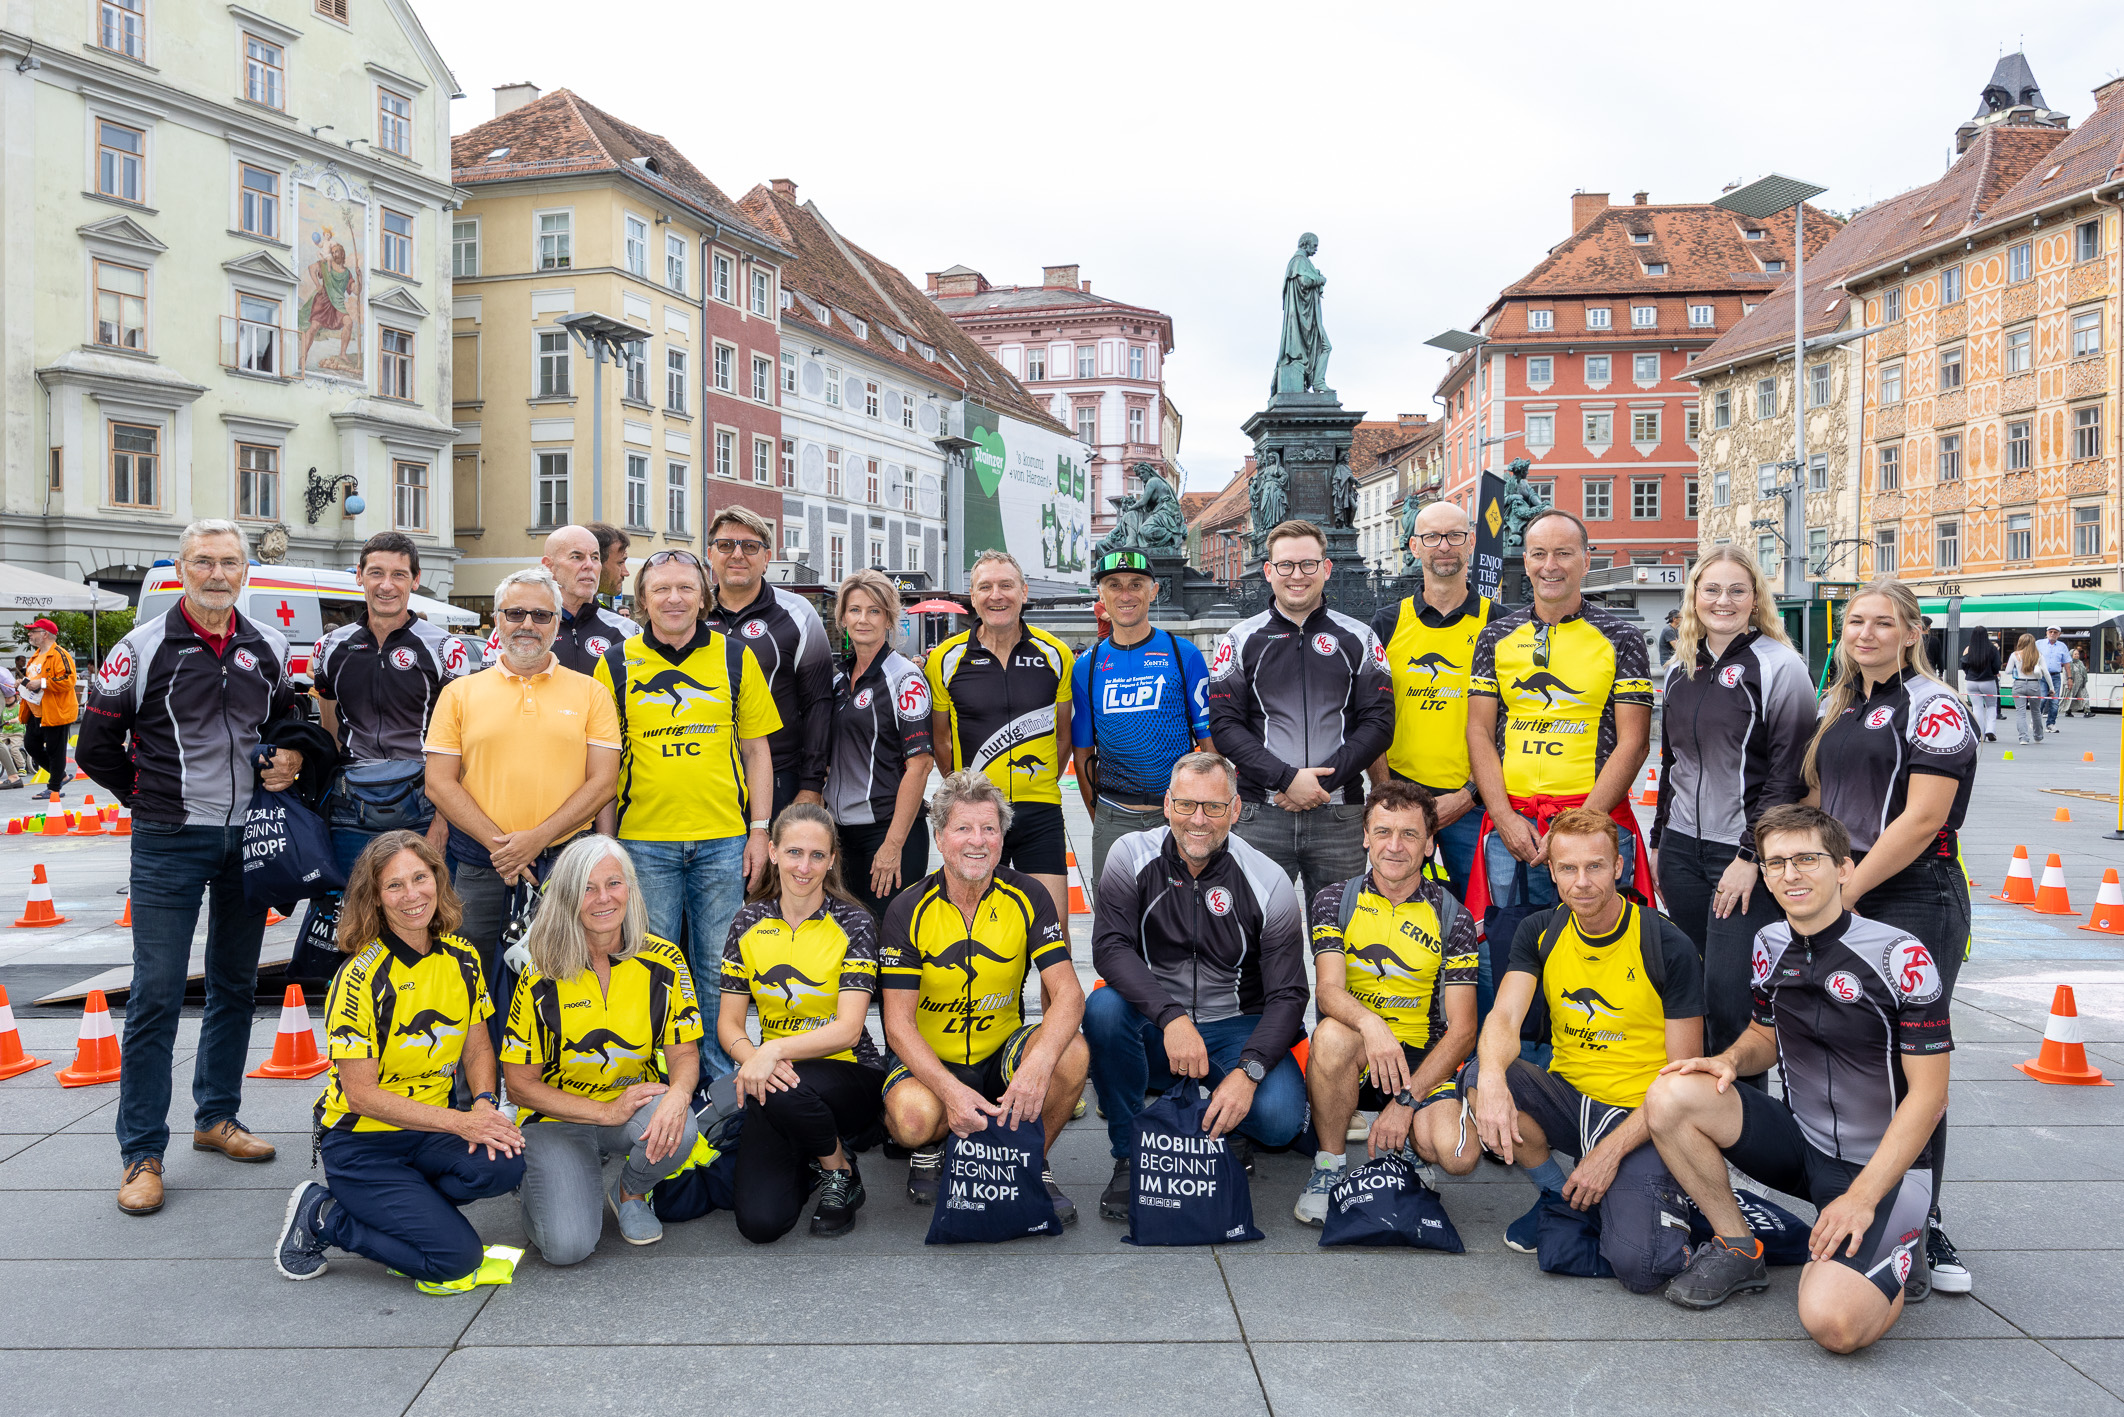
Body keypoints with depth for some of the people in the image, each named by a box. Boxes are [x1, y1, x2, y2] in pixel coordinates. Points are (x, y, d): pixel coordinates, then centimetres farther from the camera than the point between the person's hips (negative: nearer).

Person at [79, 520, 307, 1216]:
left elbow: (289, 719, 22)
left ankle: (216, 1117, 28)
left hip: (249, 839, 4)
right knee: (156, 995, -4)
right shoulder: (144, 647, -5)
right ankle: (142, 1152, 5)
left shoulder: (268, 648, 6)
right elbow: (98, 746, 0)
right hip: (170, 844, -4)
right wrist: (152, 798, 2)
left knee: (235, 986, 13)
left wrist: (290, 759, 3)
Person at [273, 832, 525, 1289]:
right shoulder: (361, 977, -17)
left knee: (503, 1165, -27)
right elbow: (361, 1094, -17)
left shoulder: (462, 958, 0)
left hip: (427, 1133, 5)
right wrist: (459, 1122, -23)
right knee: (457, 1256, -19)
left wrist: (484, 1104, -13)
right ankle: (321, 1216, 3)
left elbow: (477, 1050, 9)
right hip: (361, 1143, -5)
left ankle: (401, 1209, 1)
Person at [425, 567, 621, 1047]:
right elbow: (439, 782, 3)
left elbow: (602, 781, 0)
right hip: (479, 866, 1)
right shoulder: (460, 693, 10)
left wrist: (537, 838, -12)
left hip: (565, 864, -1)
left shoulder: (590, 693, 7)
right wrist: (496, 842, -10)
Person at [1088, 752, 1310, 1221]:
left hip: (1236, 1028, -1)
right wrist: (1172, 1018, -34)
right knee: (1103, 1007, -31)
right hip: (1153, 1030, 1)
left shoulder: (1268, 882, -10)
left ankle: (1225, 1129, 12)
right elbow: (1109, 948, -19)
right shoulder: (1132, 856, -8)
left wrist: (1248, 1071, -27)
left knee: (1279, 1116, -28)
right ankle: (1129, 1155, -10)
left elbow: (1287, 995, -11)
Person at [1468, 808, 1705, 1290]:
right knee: (1481, 1079, -28)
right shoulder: (1540, 934, 0)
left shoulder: (1668, 947, -12)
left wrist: (1611, 1151, -19)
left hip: (1640, 1115, -4)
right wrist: (1492, 1075, -39)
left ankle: (1651, 1208, 12)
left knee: (1637, 1265, -26)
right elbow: (1505, 1017, -14)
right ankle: (1559, 1195, -1)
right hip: (1567, 1097, 4)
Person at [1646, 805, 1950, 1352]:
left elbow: (1928, 1093, -15)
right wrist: (1731, 1060, -8)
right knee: (1670, 1096, -20)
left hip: (1883, 1163, -5)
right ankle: (1738, 1248, 2)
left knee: (1833, 1322, -27)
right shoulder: (1770, 947, 1)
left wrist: (1862, 1197, -20)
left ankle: (1897, 1257, 10)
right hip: (1800, 1141, 5)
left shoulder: (1902, 957, -17)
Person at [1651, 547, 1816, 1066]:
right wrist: (1659, 841, 19)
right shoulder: (1681, 669, 14)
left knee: (1728, 994, -8)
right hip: (1682, 848, 6)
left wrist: (1752, 856, -15)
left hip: (1747, 852, -6)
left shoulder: (1780, 667, -6)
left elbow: (1789, 772, -11)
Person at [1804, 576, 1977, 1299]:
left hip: (1913, 899, -7)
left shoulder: (1934, 707, -6)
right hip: (1839, 900, 7)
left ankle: (1920, 1231, 5)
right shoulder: (1836, 707, 17)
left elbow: (1923, 817, -14)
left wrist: (1845, 891, -14)